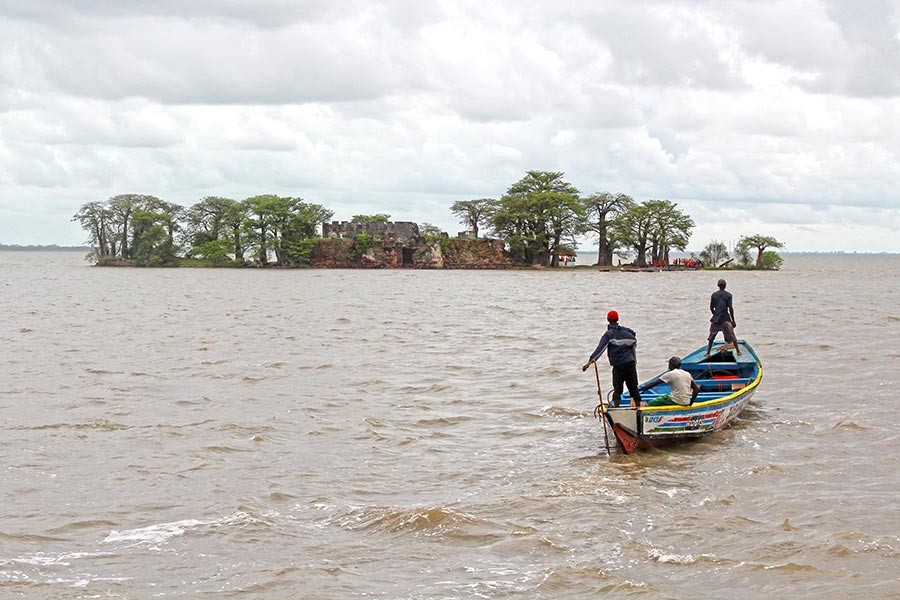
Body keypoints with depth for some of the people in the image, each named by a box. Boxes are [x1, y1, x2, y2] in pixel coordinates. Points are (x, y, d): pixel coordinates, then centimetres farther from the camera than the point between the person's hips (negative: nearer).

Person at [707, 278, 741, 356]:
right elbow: (730, 308, -9)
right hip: (725, 319, -2)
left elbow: (711, 308, 6)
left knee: (712, 336, 13)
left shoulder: (714, 295, 3)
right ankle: (738, 351, 9)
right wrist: (733, 320, -3)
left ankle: (708, 352, 12)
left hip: (716, 319, 2)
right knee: (732, 336, 7)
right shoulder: (728, 295, -5)